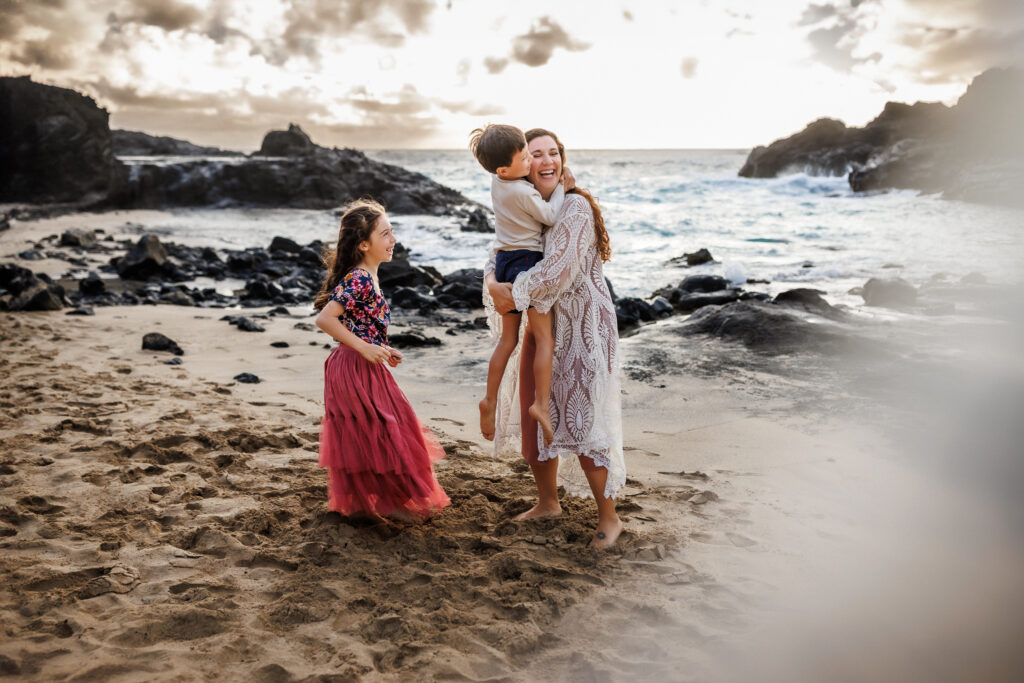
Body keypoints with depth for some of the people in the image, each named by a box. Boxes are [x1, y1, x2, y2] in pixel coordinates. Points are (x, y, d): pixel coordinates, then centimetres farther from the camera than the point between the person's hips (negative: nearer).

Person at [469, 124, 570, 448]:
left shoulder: (497, 181, 8)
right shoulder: (523, 192, -18)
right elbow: (550, 217, -8)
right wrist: (561, 186, 3)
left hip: (504, 262, 8)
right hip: (527, 262, -8)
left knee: (508, 338, 14)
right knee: (544, 336, -4)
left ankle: (490, 399, 12)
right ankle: (542, 404, -9)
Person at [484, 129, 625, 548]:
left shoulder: (575, 206, -16)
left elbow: (559, 269, -26)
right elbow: (502, 255, 11)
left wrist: (515, 296, -20)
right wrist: (493, 284, -10)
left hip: (584, 327, -8)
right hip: (544, 326, 8)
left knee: (582, 423, -7)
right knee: (534, 414, 15)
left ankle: (609, 517, 11)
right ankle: (547, 502, 34)